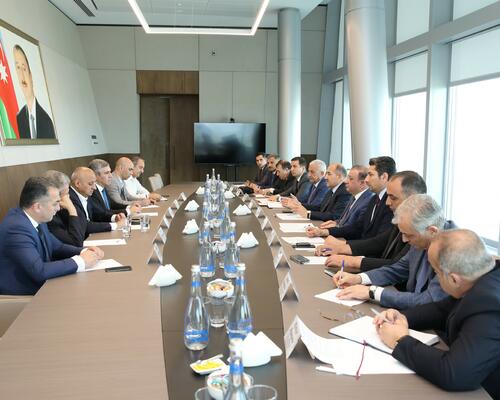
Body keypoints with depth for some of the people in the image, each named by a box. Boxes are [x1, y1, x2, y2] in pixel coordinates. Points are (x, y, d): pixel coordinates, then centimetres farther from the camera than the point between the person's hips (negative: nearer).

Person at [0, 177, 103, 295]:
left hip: (40, 287, 8)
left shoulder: (37, 219, 1)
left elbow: (57, 247, 14)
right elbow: (39, 271, -30)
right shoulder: (16, 228, -24)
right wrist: (80, 261, -22)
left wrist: (84, 251, -4)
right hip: (21, 299, -7)